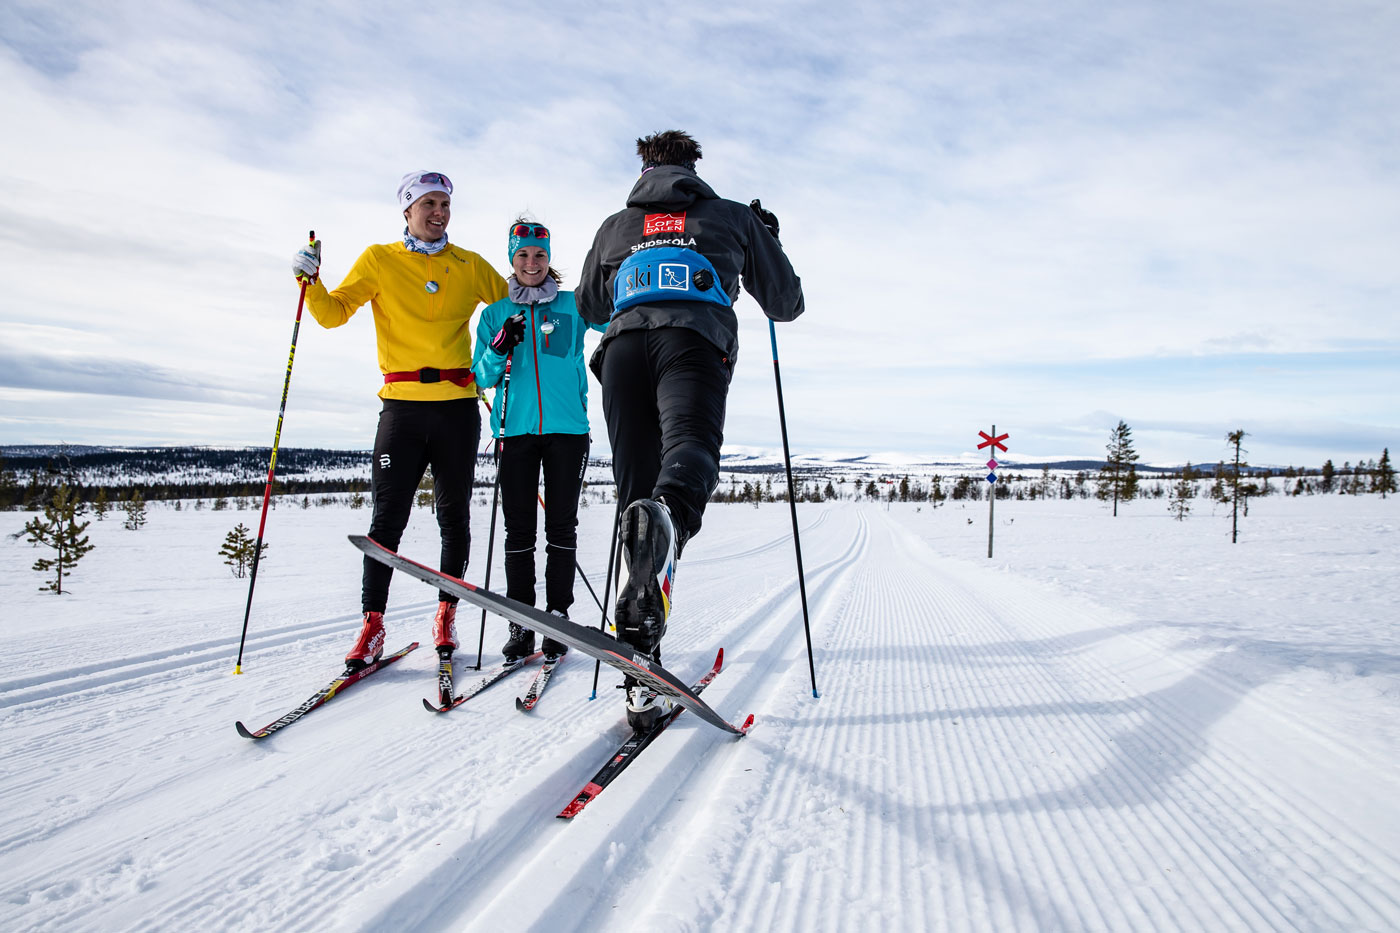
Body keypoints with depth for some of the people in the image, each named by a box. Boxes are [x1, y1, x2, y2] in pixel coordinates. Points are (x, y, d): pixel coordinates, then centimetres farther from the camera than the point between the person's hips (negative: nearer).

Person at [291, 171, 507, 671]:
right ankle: (372, 622, 5)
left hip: (458, 405, 1)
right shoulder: (379, 260, 10)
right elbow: (334, 312, 6)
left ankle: (446, 613, 17)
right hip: (402, 404, -1)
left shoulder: (471, 266, 14)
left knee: (454, 516, 5)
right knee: (388, 517, -4)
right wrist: (311, 281, -11)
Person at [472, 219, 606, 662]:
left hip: (567, 427, -1)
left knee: (561, 525, 1)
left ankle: (558, 617, 9)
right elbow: (482, 378, 10)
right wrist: (499, 348, -8)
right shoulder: (496, 314, 13)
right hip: (516, 430, 1)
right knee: (519, 528, 2)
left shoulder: (574, 305, 9)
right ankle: (520, 622, 8)